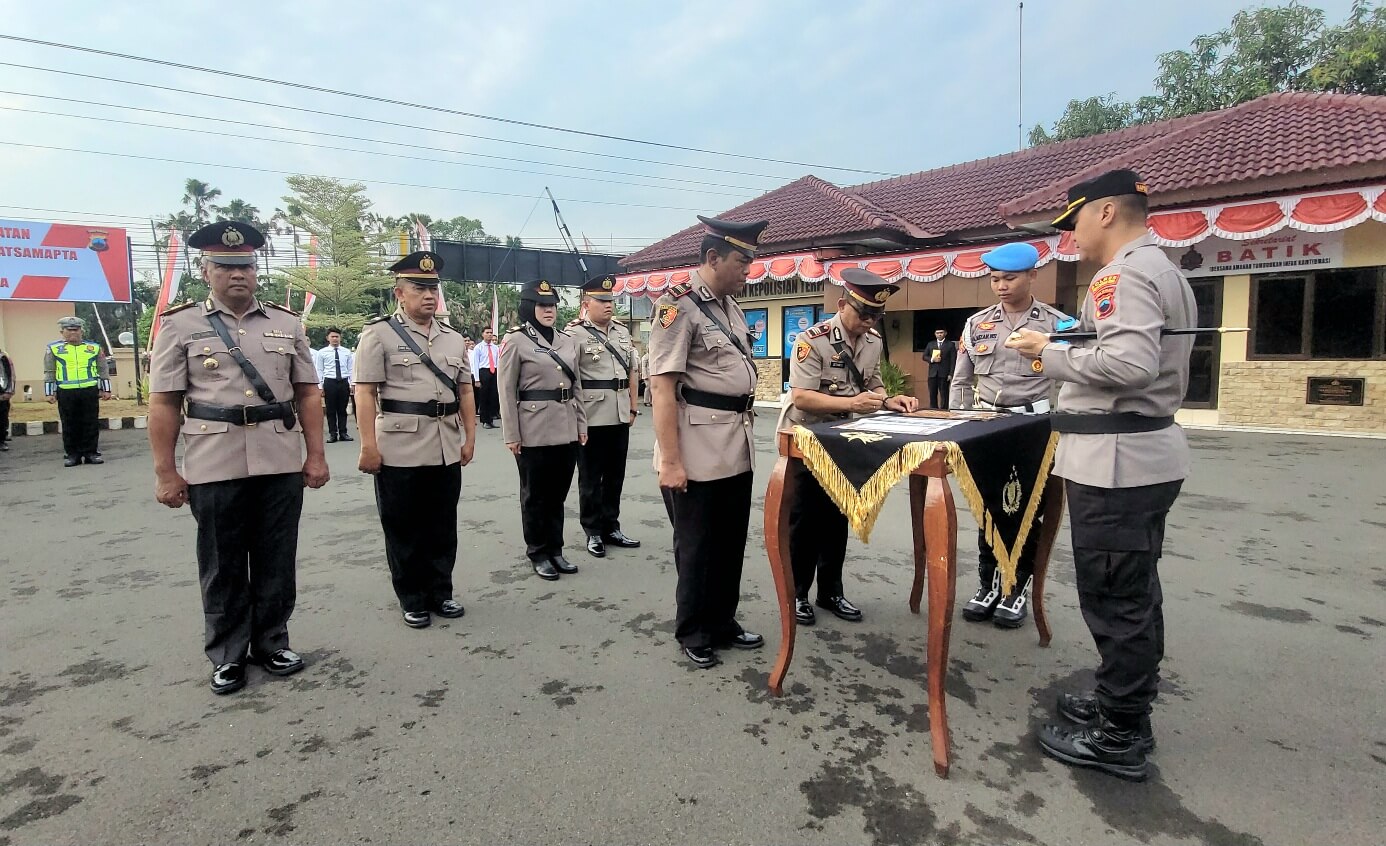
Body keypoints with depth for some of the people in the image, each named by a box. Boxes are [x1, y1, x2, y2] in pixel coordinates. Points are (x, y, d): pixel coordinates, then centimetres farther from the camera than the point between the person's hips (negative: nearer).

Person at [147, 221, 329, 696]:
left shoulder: (286, 323, 9)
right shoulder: (180, 325, 3)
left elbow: (308, 394, 9)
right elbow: (163, 404, 0)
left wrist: (316, 455, 3)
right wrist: (165, 472, -4)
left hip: (282, 463, 2)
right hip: (214, 468, -2)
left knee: (277, 562, 10)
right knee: (223, 567, 9)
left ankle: (271, 643, 27)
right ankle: (227, 656, 24)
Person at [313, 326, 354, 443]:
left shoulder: (347, 352, 10)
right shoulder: (322, 353, 4)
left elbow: (350, 369, 9)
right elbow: (319, 370, 2)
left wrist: (352, 383, 1)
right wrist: (320, 386, -5)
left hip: (344, 382, 2)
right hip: (329, 382, -2)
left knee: (342, 409, 7)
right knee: (331, 409, 3)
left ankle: (343, 433, 13)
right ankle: (332, 434, 9)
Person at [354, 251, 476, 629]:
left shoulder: (453, 338, 13)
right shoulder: (379, 333, -2)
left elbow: (465, 391, 15)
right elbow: (365, 393, -7)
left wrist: (470, 438, 9)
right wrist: (368, 446, -13)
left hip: (446, 449, 4)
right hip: (399, 450, -4)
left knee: (443, 526, 12)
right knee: (403, 529, 7)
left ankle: (441, 592, 26)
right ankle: (412, 600, 20)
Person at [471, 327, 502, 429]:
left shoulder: (496, 348, 13)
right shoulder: (478, 348, 0)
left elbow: (498, 363, 13)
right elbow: (475, 364, -5)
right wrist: (477, 380, -11)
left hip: (494, 372, 4)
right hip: (483, 372, -4)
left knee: (494, 397, 4)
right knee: (483, 397, 3)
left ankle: (491, 419, 15)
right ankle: (485, 421, 12)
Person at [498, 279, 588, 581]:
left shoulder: (567, 341, 12)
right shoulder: (515, 341, -5)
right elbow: (506, 392, -7)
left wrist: (581, 424, 10)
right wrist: (511, 435, -10)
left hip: (566, 431, 5)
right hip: (534, 432, -5)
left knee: (558, 494, 13)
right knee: (535, 496, 7)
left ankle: (555, 550, 25)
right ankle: (538, 554, 19)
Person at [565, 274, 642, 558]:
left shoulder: (622, 332, 12)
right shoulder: (575, 334, -7)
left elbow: (633, 370, 16)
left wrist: (633, 406, 12)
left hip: (620, 415, 6)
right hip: (591, 416, -6)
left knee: (615, 475, 13)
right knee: (591, 478, 6)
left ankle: (611, 527, 25)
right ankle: (593, 532, 17)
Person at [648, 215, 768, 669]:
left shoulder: (731, 305, 13)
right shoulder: (678, 305, -13)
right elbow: (662, 387, -18)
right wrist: (669, 460, -20)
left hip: (737, 447, 8)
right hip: (699, 450, -8)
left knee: (731, 542, 17)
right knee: (696, 546, 7)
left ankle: (723, 622, 34)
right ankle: (693, 633, 25)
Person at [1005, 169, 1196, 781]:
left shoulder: (1125, 273, -14)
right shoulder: (1164, 270, 19)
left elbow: (1130, 363, -29)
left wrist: (1049, 353, -16)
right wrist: (1065, 350, 17)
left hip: (1116, 460, -11)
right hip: (1147, 452, 11)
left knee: (1113, 598, -2)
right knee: (1136, 592, 18)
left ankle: (1119, 740, 10)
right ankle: (1127, 708, 32)